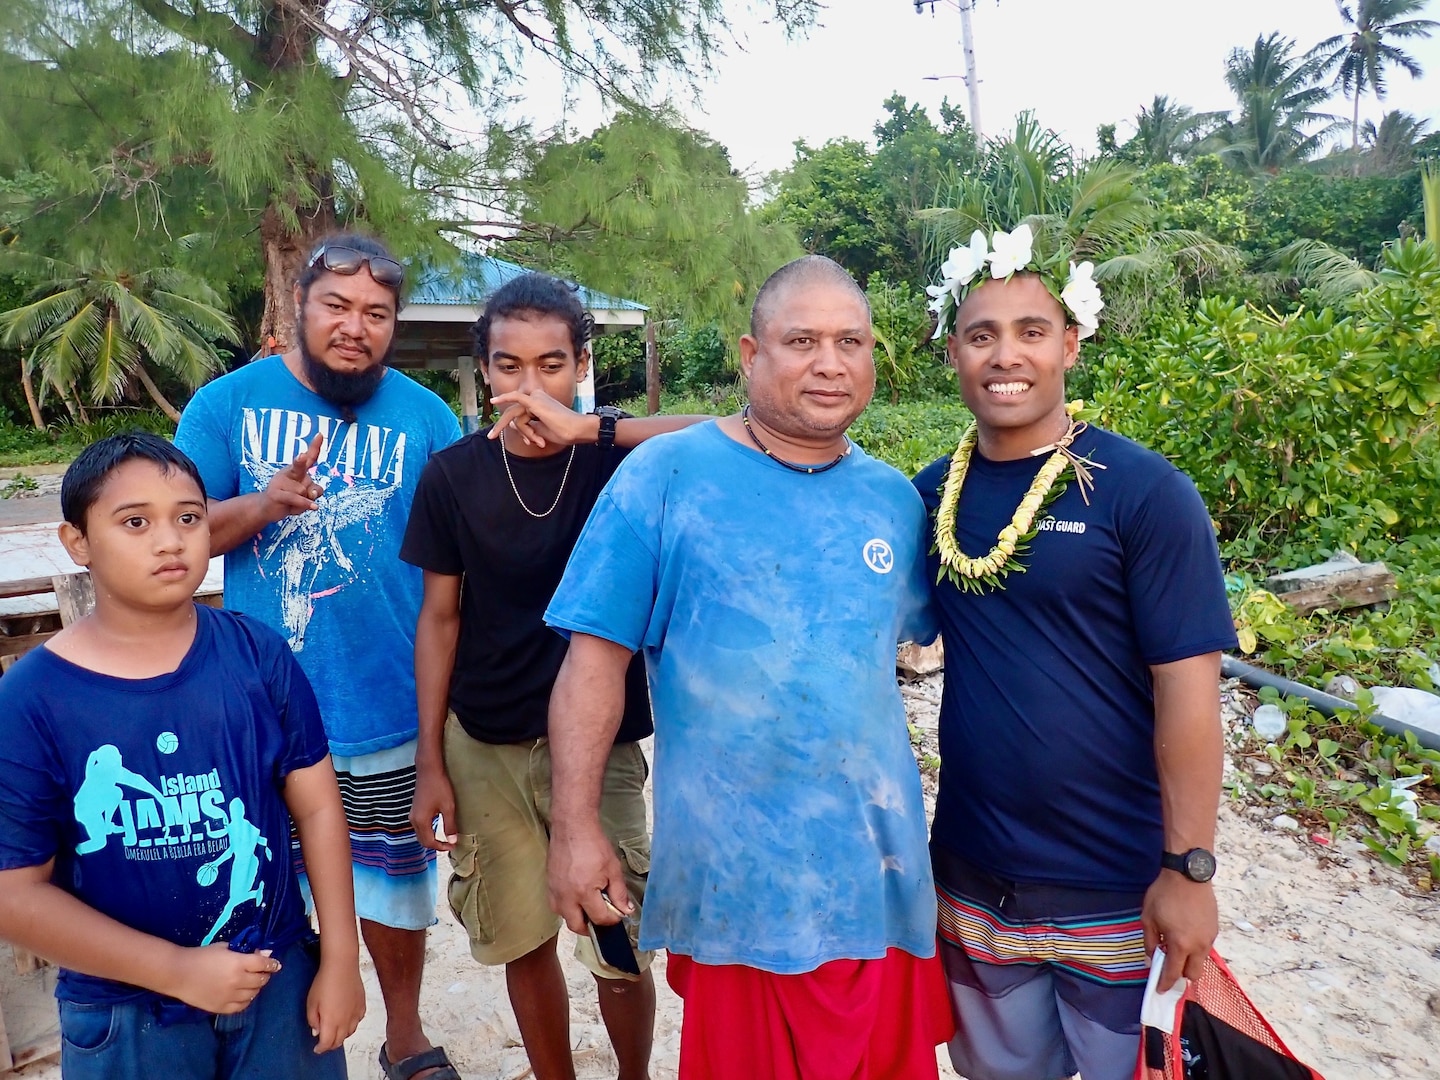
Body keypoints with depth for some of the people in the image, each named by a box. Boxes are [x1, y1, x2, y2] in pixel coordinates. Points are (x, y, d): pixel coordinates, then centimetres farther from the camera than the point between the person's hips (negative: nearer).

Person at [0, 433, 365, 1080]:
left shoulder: (258, 654, -9)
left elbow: (317, 806, -5)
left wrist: (340, 959, -4)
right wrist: (178, 970, -14)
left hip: (281, 981, 2)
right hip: (127, 1013, -1)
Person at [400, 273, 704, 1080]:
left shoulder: (617, 456, -9)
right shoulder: (453, 475, -4)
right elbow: (440, 619, 2)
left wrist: (583, 430, -31)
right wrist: (430, 762, 2)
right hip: (484, 749, 2)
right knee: (523, 944, 15)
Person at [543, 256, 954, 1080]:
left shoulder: (895, 499, 4)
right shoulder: (664, 475, -9)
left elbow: (936, 628, 18)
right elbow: (596, 657, -10)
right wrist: (576, 828, -12)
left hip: (876, 875, 4)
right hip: (728, 880, -3)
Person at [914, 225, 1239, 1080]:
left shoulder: (1145, 492, -13)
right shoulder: (932, 493, -1)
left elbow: (1187, 688, -14)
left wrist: (1189, 868, -13)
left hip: (1118, 892, -3)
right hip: (973, 878, 4)